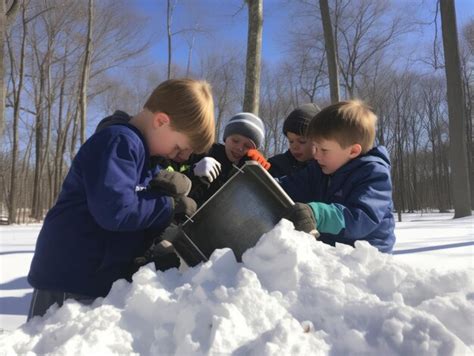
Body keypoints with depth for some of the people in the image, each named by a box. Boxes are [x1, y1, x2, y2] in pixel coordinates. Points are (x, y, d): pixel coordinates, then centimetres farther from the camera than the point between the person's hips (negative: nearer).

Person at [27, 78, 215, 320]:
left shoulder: (142, 149, 12)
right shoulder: (119, 141, -19)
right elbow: (114, 209, -32)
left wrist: (173, 184, -10)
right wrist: (172, 205, -18)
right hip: (70, 281, -9)